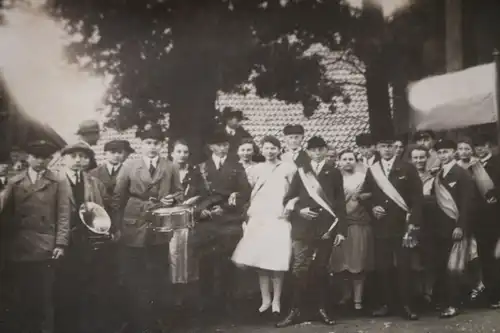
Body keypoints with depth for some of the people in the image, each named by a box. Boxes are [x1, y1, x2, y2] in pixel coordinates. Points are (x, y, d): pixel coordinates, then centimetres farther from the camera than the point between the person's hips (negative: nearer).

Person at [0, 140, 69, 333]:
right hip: (17, 249, 2)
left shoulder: (57, 183, 7)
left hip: (45, 249, -2)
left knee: (43, 297, 3)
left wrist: (61, 243, -9)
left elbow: (63, 215, 0)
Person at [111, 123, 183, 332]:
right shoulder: (128, 167, -1)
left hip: (160, 229, 2)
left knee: (159, 277, 12)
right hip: (133, 229, -2)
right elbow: (117, 199, -1)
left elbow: (179, 193, 12)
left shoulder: (170, 168, 4)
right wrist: (117, 227, -6)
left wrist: (172, 199, -12)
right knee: (133, 278, 4)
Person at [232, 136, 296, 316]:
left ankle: (276, 300, 6)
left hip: (279, 219, -3)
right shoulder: (256, 170, 14)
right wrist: (249, 215, 10)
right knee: (260, 260, 0)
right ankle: (265, 299, 10)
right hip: (258, 219, 3)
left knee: (277, 261, -6)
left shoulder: (288, 168, 3)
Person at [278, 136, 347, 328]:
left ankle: (322, 309, 15)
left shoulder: (334, 173, 10)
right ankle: (295, 311, 1)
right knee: (300, 270, -4)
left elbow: (340, 203, 6)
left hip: (326, 228, 0)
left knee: (321, 269, 6)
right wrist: (299, 210, -9)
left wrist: (341, 230, -1)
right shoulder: (300, 172, 11)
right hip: (302, 228, 0)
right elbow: (288, 200, 11)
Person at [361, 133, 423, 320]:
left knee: (404, 266, 0)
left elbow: (417, 197, -3)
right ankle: (386, 304, 15)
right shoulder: (371, 171, 9)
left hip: (402, 225, -3)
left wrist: (414, 223, -10)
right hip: (381, 225, 3)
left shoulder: (408, 169, 0)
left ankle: (406, 305, 8)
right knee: (382, 266, 5)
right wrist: (372, 207, -5)